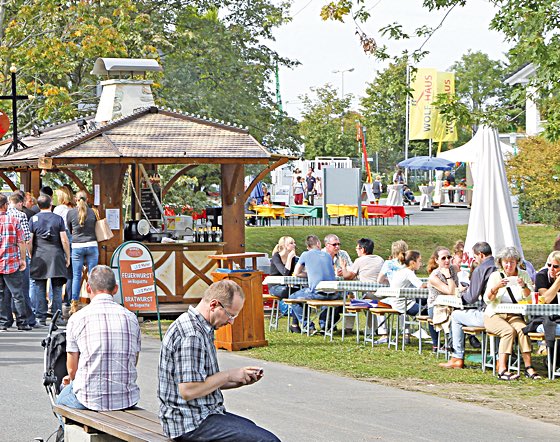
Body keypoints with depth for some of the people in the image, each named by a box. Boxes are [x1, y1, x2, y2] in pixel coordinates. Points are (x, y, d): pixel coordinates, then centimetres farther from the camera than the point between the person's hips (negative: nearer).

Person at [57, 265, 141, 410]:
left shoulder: (77, 319, -5)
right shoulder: (131, 318, 4)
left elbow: (72, 369, 0)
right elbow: (133, 364, 12)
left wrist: (72, 378, 23)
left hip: (91, 399, -2)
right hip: (127, 400, 2)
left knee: (62, 398, 30)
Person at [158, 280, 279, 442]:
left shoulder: (201, 329, 14)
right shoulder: (191, 335, -20)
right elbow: (188, 391, -25)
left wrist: (242, 379, 5)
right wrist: (228, 375, -14)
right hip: (192, 423, -11)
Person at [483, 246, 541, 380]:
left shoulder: (523, 275, 9)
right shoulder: (495, 276, 3)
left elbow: (529, 298, 2)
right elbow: (487, 299, -5)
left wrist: (524, 286, -17)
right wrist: (496, 287, -23)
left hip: (514, 315, 2)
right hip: (494, 315, -2)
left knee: (522, 329, -30)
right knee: (509, 330, -32)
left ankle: (528, 367, -32)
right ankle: (502, 370, -39)